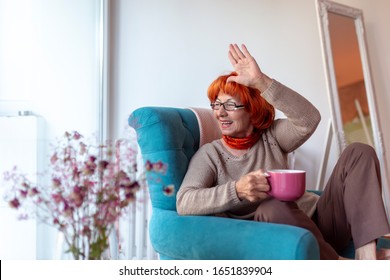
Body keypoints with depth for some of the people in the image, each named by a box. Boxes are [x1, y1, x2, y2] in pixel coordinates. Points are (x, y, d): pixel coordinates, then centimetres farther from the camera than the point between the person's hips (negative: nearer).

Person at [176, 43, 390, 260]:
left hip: (317, 223, 5)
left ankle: (366, 255, -21)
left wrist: (260, 81, -23)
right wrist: (237, 191, -33)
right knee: (273, 207, -39)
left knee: (359, 152, -7)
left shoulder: (271, 137, 7)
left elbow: (309, 120, -14)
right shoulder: (209, 155, 1)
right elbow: (184, 203, -16)